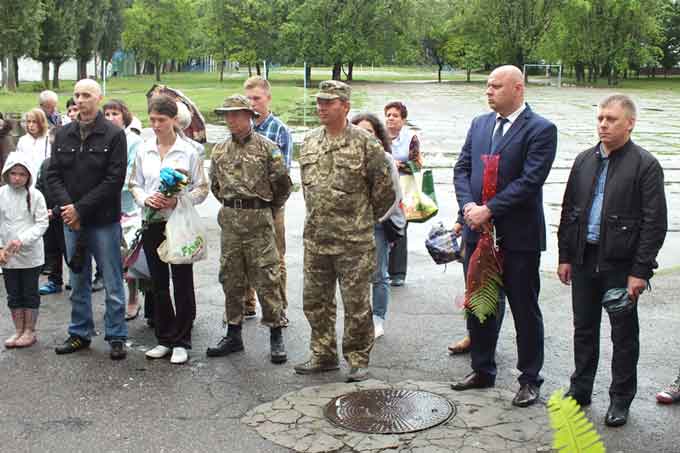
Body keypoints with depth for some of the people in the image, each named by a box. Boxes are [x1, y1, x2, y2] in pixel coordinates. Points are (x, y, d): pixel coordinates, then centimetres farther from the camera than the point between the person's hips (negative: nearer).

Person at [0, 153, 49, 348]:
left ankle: (29, 331, 19)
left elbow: (42, 223, -9)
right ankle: (19, 331, 23)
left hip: (31, 255, -3)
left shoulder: (35, 195, -8)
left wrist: (22, 240, -20)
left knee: (30, 294, 8)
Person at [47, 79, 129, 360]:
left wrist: (81, 209, -15)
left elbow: (115, 179, -13)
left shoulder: (114, 135, -7)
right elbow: (53, 175, 6)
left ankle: (116, 337, 13)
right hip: (71, 221, 5)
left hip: (104, 221, -5)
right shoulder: (63, 135, 8)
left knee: (112, 284, 3)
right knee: (78, 282, 15)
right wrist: (66, 205, -11)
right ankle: (79, 334, 26)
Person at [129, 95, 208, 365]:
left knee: (182, 283, 1)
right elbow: (134, 184, 11)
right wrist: (146, 198, -10)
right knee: (158, 283, 10)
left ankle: (181, 342, 11)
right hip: (152, 223, 4)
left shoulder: (188, 151, -4)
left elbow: (202, 189, -3)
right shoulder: (143, 150, 6)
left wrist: (178, 201, -18)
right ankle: (164, 339, 22)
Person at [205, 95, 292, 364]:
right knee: (231, 279, 10)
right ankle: (233, 335, 20)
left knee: (266, 279, -4)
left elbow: (283, 185, -1)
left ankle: (276, 335, 5)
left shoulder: (267, 148, -5)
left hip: (259, 220, -5)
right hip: (229, 221, 5)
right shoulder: (220, 150, 10)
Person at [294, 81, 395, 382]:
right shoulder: (309, 142, 8)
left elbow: (384, 190, -4)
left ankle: (358, 360, 17)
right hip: (315, 239, 6)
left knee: (356, 305, 3)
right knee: (315, 301, 13)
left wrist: (364, 219, 5)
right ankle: (323, 356, 27)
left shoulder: (365, 144, -9)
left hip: (354, 242, -6)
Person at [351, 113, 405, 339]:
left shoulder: (385, 159, -2)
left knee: (378, 276, 3)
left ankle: (378, 320, 13)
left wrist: (377, 219, -4)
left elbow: (394, 195, 1)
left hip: (377, 223, -1)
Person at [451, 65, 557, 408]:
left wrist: (488, 210, -19)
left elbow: (530, 180, -18)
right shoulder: (479, 124, 10)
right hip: (478, 231, 6)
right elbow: (462, 169, 7)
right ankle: (482, 370, 31)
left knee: (525, 311, 6)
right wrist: (468, 206, -10)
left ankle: (530, 380, 19)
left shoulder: (541, 130, -9)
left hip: (518, 235, -6)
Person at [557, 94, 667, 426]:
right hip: (584, 259, 5)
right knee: (584, 329, 16)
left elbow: (654, 223, -11)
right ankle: (580, 389, 30)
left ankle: (621, 398, 20)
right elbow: (569, 211, 12)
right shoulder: (585, 160, 9)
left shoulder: (645, 165, -9)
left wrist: (640, 271, -14)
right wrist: (565, 256, 8)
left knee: (624, 334, 8)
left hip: (621, 265, -5)